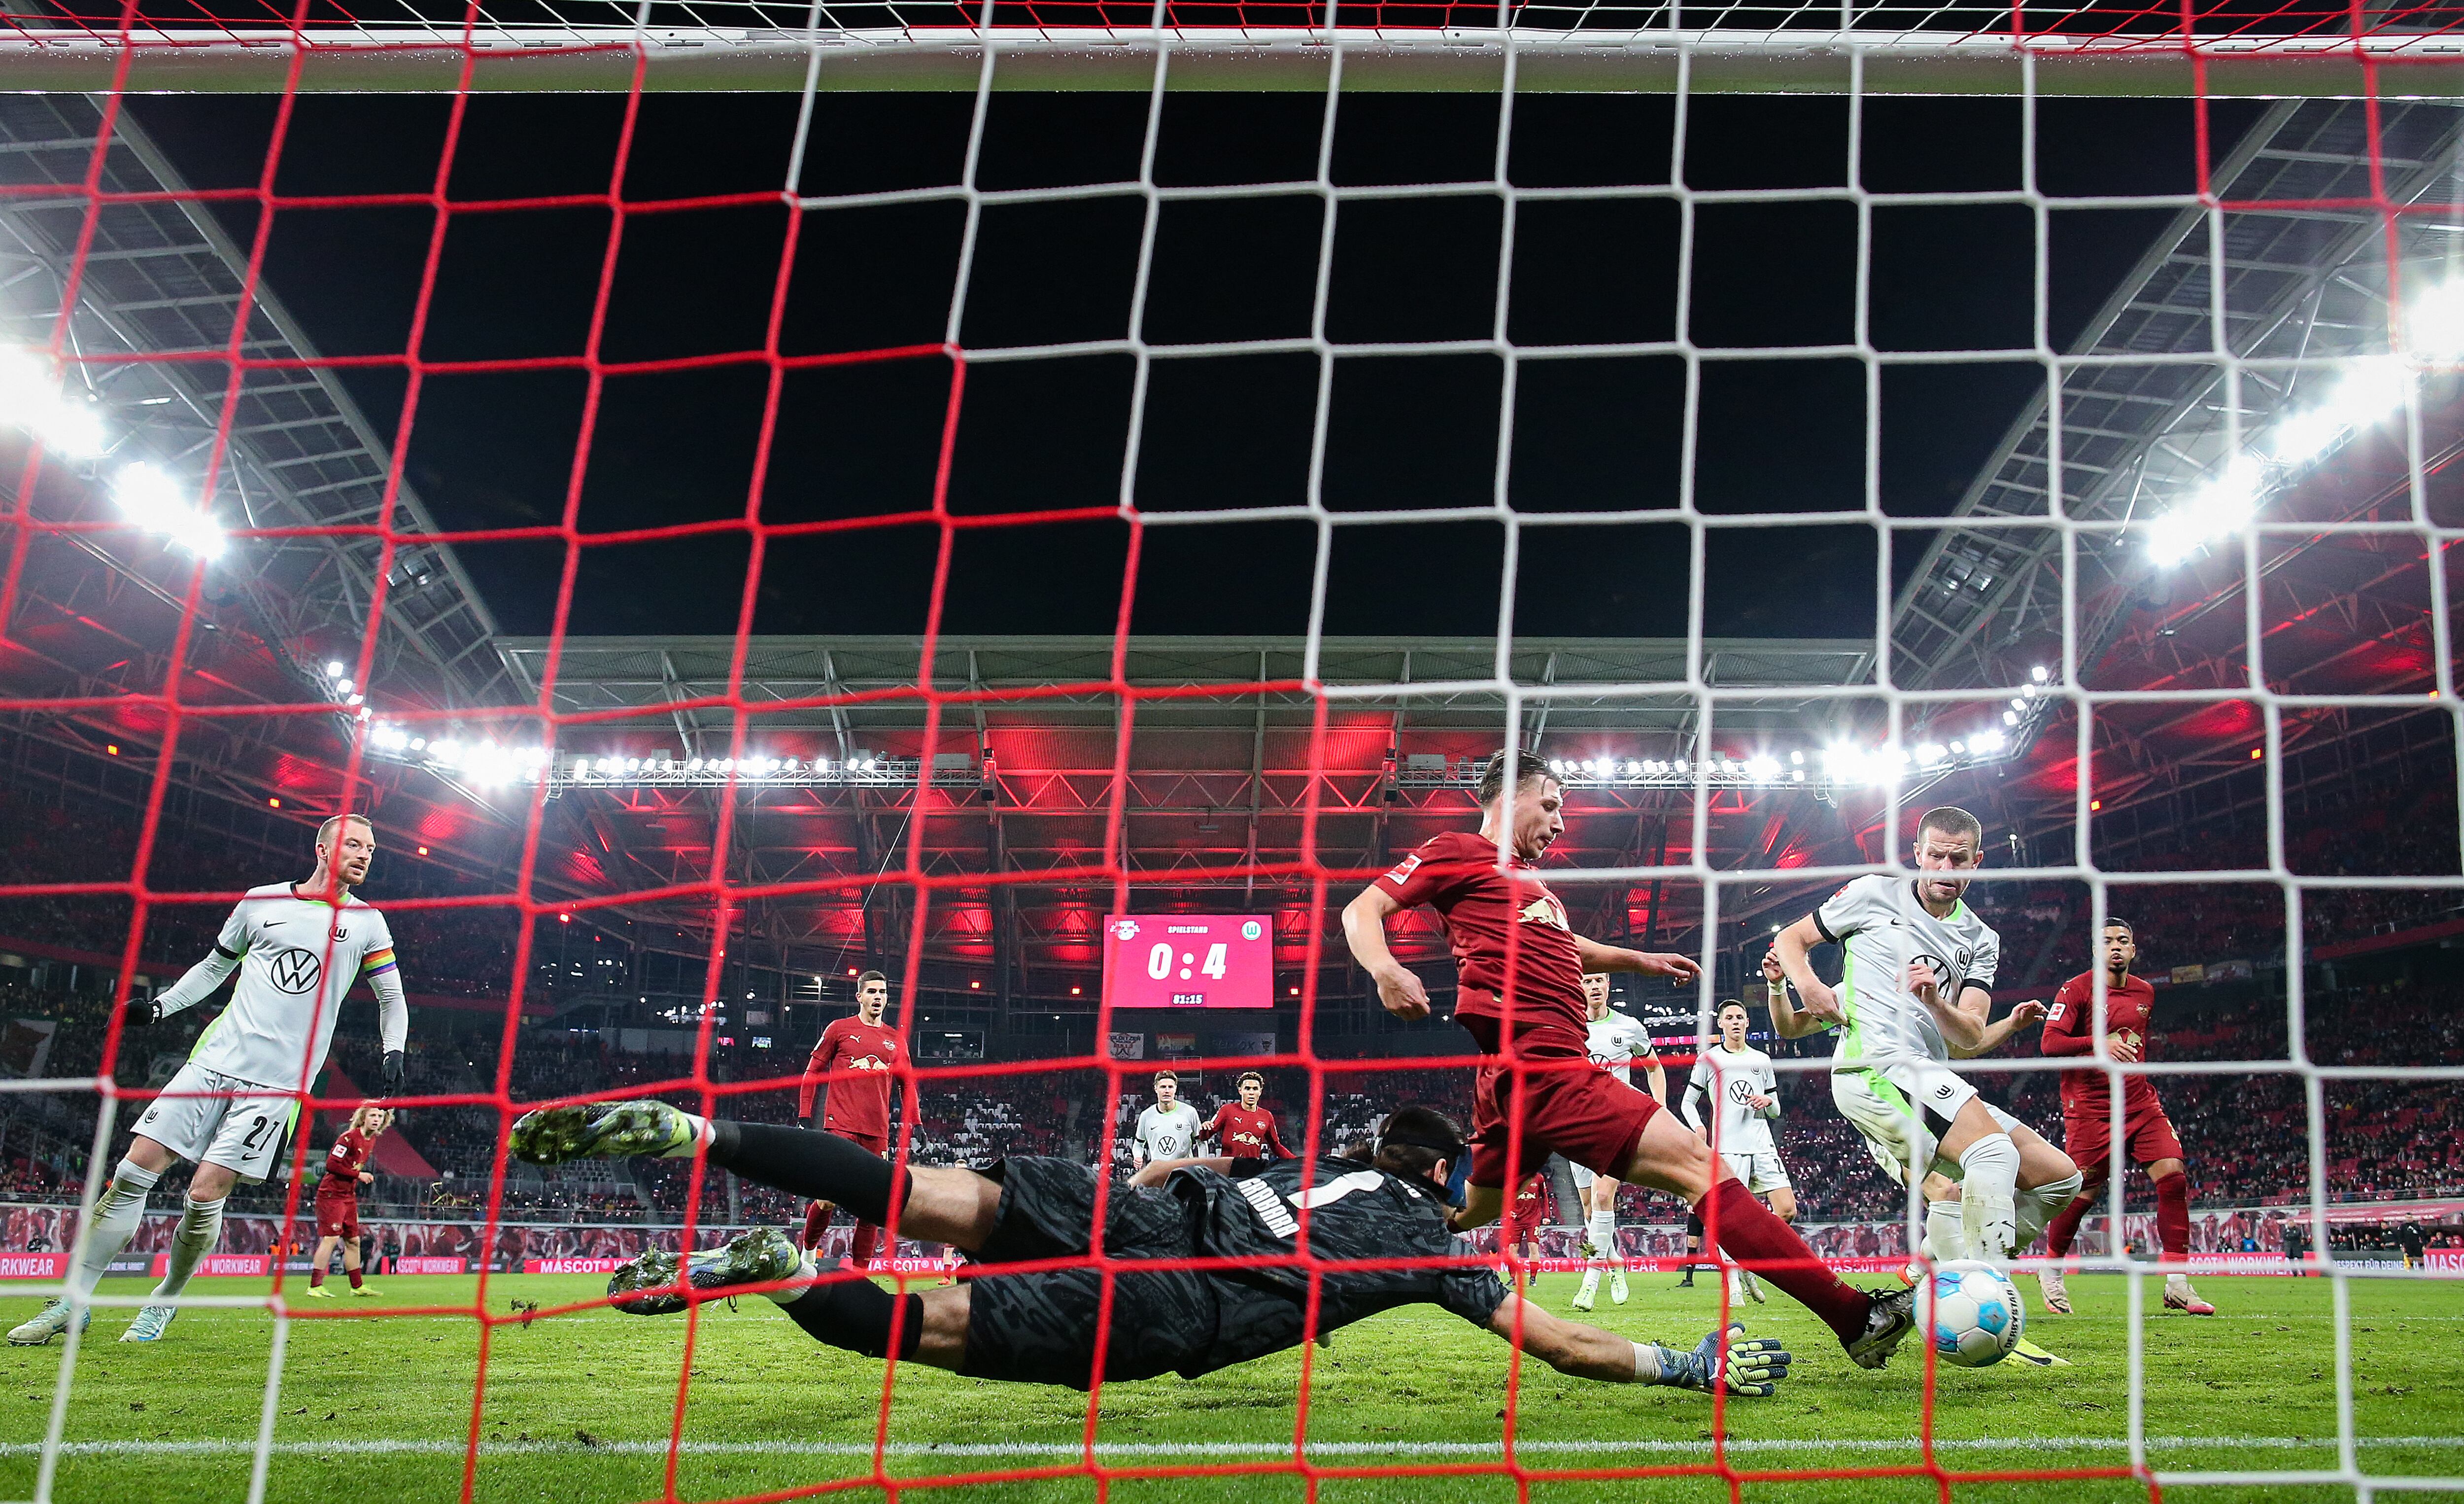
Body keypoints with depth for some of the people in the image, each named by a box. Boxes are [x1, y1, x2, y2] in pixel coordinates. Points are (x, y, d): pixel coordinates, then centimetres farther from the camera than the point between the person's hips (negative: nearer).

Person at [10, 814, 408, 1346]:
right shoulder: (261, 902, 10)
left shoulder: (366, 923, 6)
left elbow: (392, 998, 13)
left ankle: (165, 1301, 14)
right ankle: (74, 1302, 7)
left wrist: (394, 1051, -2)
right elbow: (215, 966, 23)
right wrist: (160, 1005, 12)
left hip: (280, 1081, -2)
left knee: (205, 1195, -11)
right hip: (217, 1059, 2)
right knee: (134, 1172, -5)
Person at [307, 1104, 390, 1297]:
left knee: (353, 1241, 12)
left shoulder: (372, 1140, 10)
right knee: (331, 1238, -13)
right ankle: (315, 1286, -11)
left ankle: (357, 1286, 19)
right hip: (332, 1193, -9)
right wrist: (358, 1175, -19)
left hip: (349, 1196, 9)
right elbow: (332, 1164, -21)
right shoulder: (349, 1137, -17)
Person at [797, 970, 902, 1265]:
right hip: (841, 1126, -4)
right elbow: (813, 1072, 8)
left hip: (877, 1132, 4)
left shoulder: (895, 1039, 16)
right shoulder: (840, 1028, 6)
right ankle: (807, 1252, 11)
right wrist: (806, 1116, 1)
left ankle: (861, 1271, 8)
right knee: (829, 1197, -12)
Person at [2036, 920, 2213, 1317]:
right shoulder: (2077, 989, -5)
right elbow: (2049, 1043, -12)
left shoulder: (2145, 993, 14)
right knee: (2084, 1192, -4)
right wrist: (2099, 1043, -24)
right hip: (2090, 1105, -5)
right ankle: (2050, 1269, 21)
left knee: (2173, 1174, -10)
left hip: (2139, 1102, 5)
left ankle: (2177, 1284, -6)